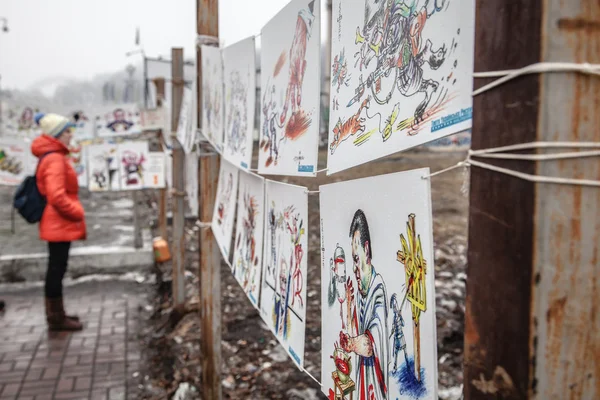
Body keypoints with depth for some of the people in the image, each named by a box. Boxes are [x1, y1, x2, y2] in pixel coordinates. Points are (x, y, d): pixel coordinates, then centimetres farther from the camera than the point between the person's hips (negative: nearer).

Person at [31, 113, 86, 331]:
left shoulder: (51, 157, 14)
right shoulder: (55, 160, -18)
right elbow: (56, 197, -25)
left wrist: (75, 213, 16)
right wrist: (77, 213, -13)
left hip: (58, 225, 10)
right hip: (59, 225, -10)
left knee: (56, 268, 16)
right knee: (57, 269, -2)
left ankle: (56, 314, 28)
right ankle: (56, 318, 8)